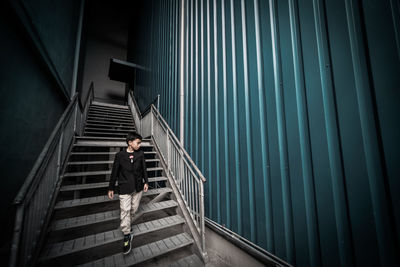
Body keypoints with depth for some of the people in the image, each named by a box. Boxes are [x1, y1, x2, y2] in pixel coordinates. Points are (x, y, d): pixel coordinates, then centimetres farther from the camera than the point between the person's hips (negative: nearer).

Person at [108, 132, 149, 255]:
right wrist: (111, 188, 3)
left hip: (138, 187, 3)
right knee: (125, 211, 3)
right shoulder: (120, 155, -11)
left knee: (134, 209, 17)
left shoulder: (140, 154, -5)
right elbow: (114, 172, -2)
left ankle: (126, 223, 46)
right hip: (124, 188, -3)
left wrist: (146, 182, 6)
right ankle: (127, 236, 21)